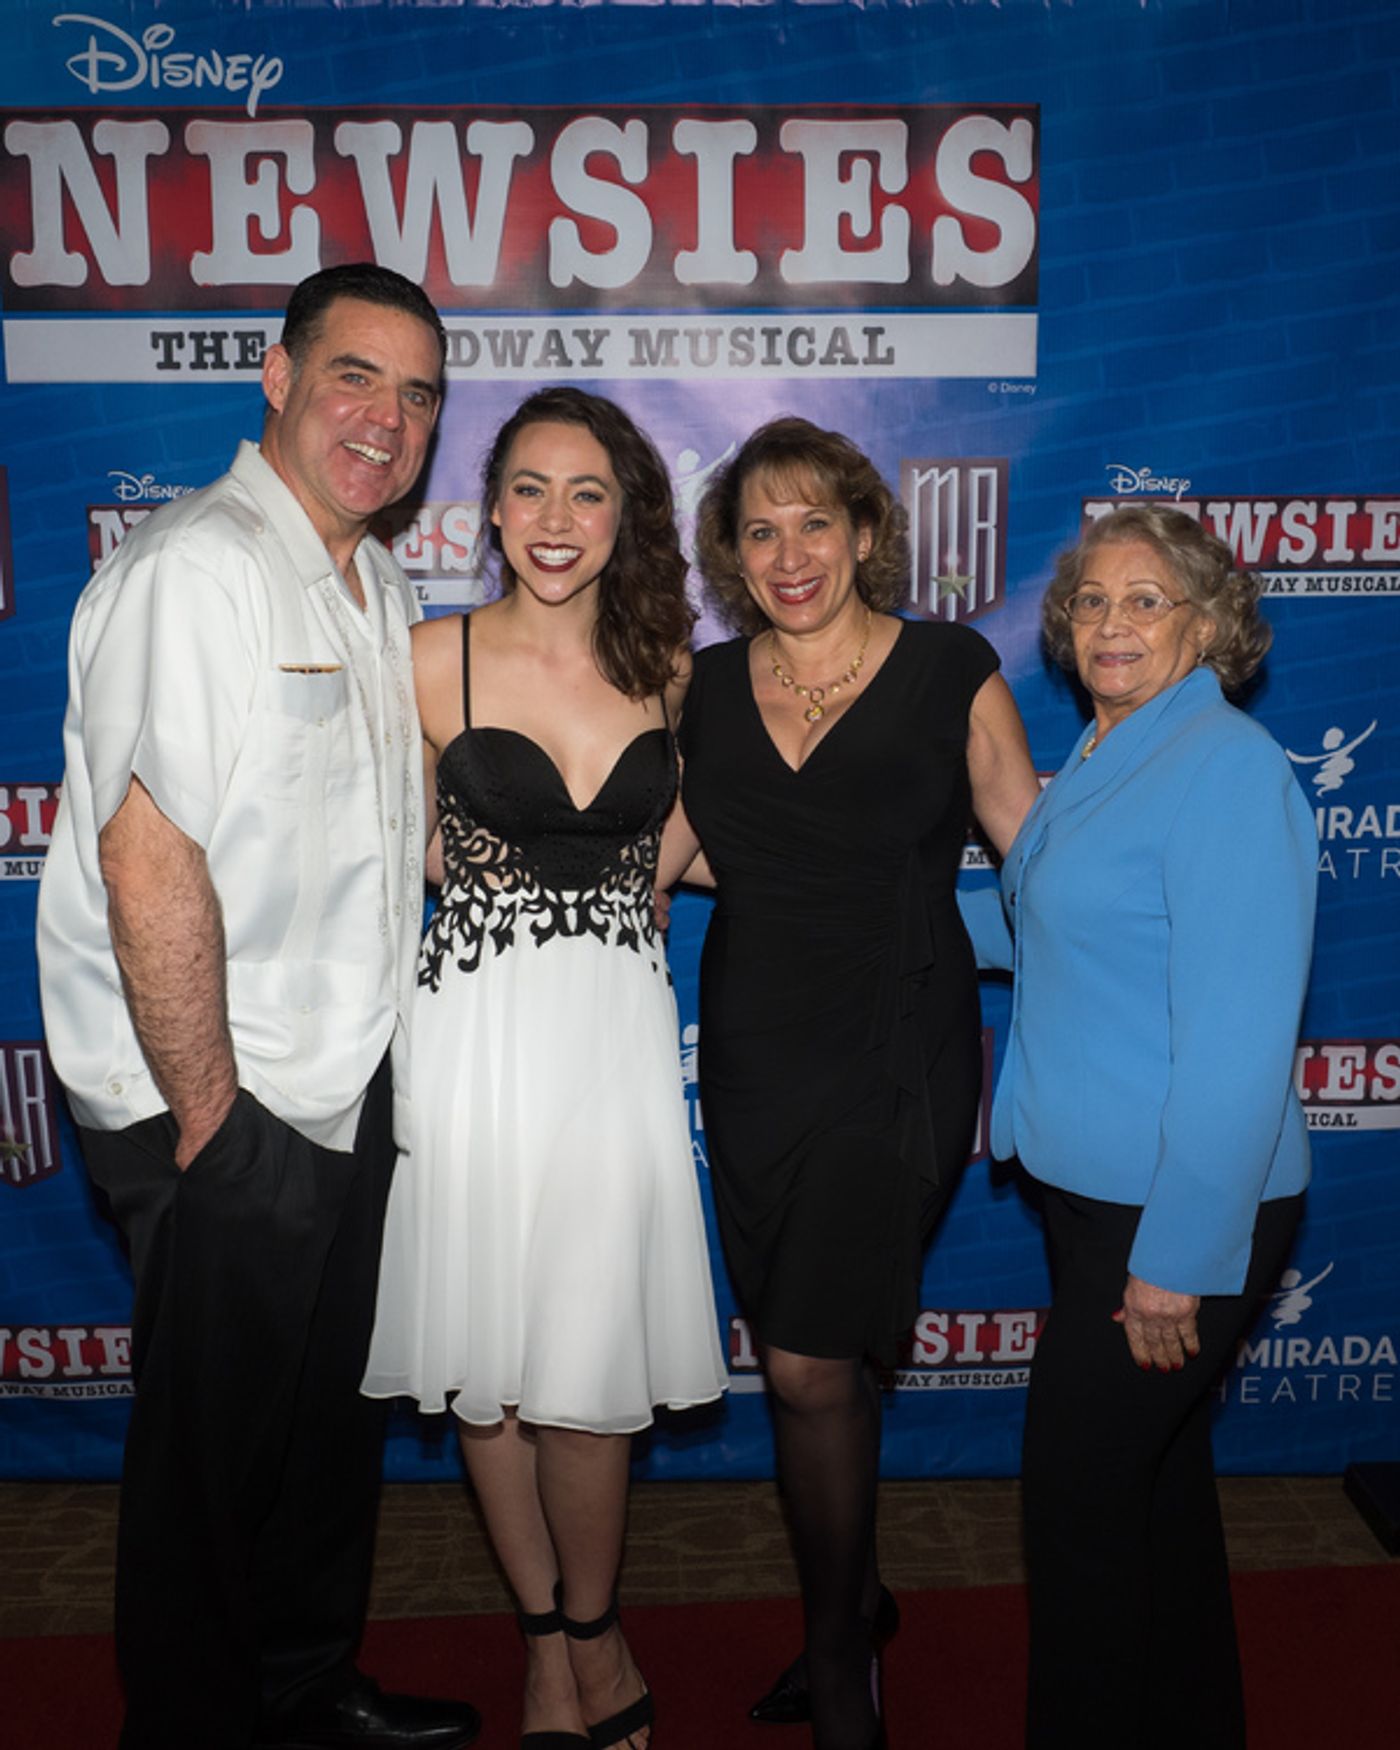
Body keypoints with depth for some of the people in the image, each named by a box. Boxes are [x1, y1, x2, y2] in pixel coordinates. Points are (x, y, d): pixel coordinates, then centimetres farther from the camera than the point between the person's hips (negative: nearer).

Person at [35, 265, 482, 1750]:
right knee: (215, 1452, 9)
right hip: (222, 1117, -9)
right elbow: (148, 857, -23)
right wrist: (207, 1112, -19)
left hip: (343, 1089, 9)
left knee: (333, 1417, 22)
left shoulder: (380, 588, 12)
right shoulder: (198, 566, -16)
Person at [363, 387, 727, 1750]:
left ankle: (590, 1634, 29)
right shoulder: (434, 661, -3)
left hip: (616, 1029, 1)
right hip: (478, 1024, -1)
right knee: (490, 1356, 9)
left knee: (595, 1358, 3)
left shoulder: (665, 668, 5)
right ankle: (549, 1638, 31)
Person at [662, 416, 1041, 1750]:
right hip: (751, 1058, 4)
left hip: (894, 1059, -4)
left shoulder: (951, 672, -3)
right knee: (821, 1359, 13)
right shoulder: (707, 688, 7)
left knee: (810, 1365, -4)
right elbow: (648, 857, 14)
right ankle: (855, 1598, 38)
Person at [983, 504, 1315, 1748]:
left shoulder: (1227, 769, -19)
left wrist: (1179, 1258, -22)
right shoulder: (1104, 759, 9)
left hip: (1177, 1215, -9)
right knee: (1154, 1467, 22)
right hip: (1095, 1187, 9)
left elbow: (1238, 1038, -23)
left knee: (1082, 1488, 3)